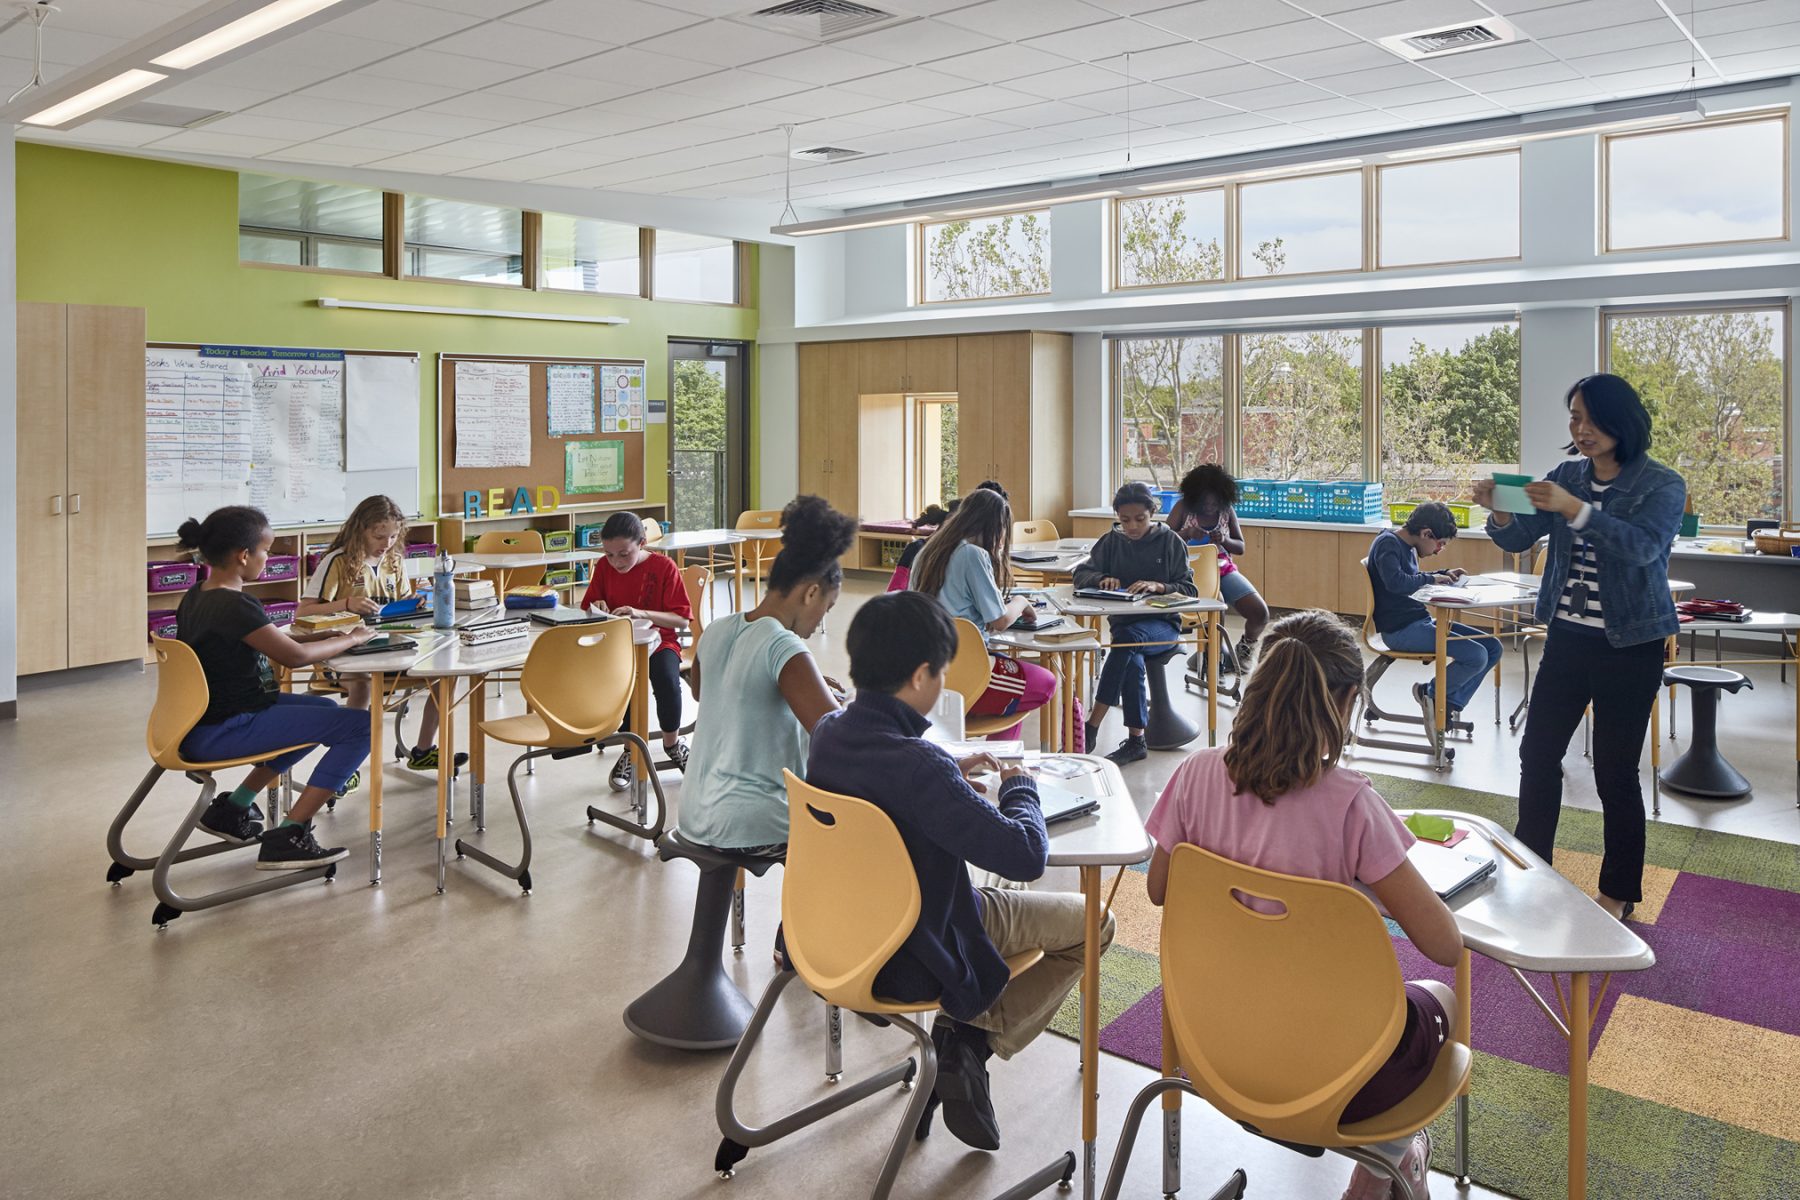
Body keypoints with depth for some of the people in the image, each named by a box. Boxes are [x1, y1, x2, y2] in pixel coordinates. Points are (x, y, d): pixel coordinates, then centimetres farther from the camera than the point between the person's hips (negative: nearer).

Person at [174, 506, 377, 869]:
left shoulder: (196, 597, 8)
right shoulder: (234, 606, -22)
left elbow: (264, 642, 17)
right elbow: (295, 656, -20)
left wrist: (320, 637, 7)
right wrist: (351, 639, -5)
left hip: (203, 721, 10)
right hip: (219, 733, -10)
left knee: (327, 710, 27)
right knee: (360, 725, -13)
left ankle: (232, 808, 26)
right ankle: (287, 838, -8)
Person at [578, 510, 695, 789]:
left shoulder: (664, 567, -7)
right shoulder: (604, 568, 4)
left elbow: (682, 620, -11)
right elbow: (587, 610, 15)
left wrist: (641, 613, -24)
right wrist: (598, 609, -10)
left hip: (658, 640, -2)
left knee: (667, 679, -34)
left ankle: (672, 743, -2)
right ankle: (631, 749, -8)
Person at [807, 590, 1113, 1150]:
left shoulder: (828, 732, -8)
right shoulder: (920, 766, -33)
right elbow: (1026, 854, -30)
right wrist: (1020, 786, -11)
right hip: (913, 961, -8)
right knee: (1090, 923, 8)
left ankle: (959, 1039, 20)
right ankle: (971, 1042, 3)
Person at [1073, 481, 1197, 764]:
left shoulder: (1170, 541, 4)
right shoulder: (1112, 541, 13)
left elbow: (1189, 589, 1)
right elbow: (1081, 573, 13)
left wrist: (1158, 586, -19)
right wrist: (1102, 579, -10)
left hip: (1163, 623, -2)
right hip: (1123, 621, 3)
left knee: (1128, 637, -36)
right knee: (1132, 661, -33)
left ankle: (1092, 727, -36)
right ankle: (1136, 740, -25)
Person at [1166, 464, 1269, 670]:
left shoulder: (1227, 511, 5)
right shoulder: (1183, 507, -3)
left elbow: (1240, 547, 10)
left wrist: (1224, 540, -13)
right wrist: (1187, 533, -26)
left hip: (1223, 568, 4)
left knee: (1260, 614, -14)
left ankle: (1246, 645, 23)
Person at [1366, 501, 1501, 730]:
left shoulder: (1407, 546, 16)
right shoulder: (1387, 544, -13)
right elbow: (1395, 582, -30)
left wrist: (1444, 575, 15)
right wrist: (1431, 579, -14)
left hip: (1421, 621, 10)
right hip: (1400, 629, -10)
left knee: (1493, 647, 4)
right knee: (1476, 656, -21)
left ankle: (1449, 706, 4)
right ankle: (1431, 693, 4)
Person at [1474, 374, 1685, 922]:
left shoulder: (1662, 485, -8)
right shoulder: (1566, 476, 5)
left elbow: (1642, 545, -26)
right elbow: (1518, 538, -2)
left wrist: (1575, 510, -38)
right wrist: (1498, 510, -23)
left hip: (1629, 646, -4)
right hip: (1567, 638, 4)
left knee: (1616, 771, 2)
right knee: (1537, 754, 7)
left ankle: (1619, 891, 19)